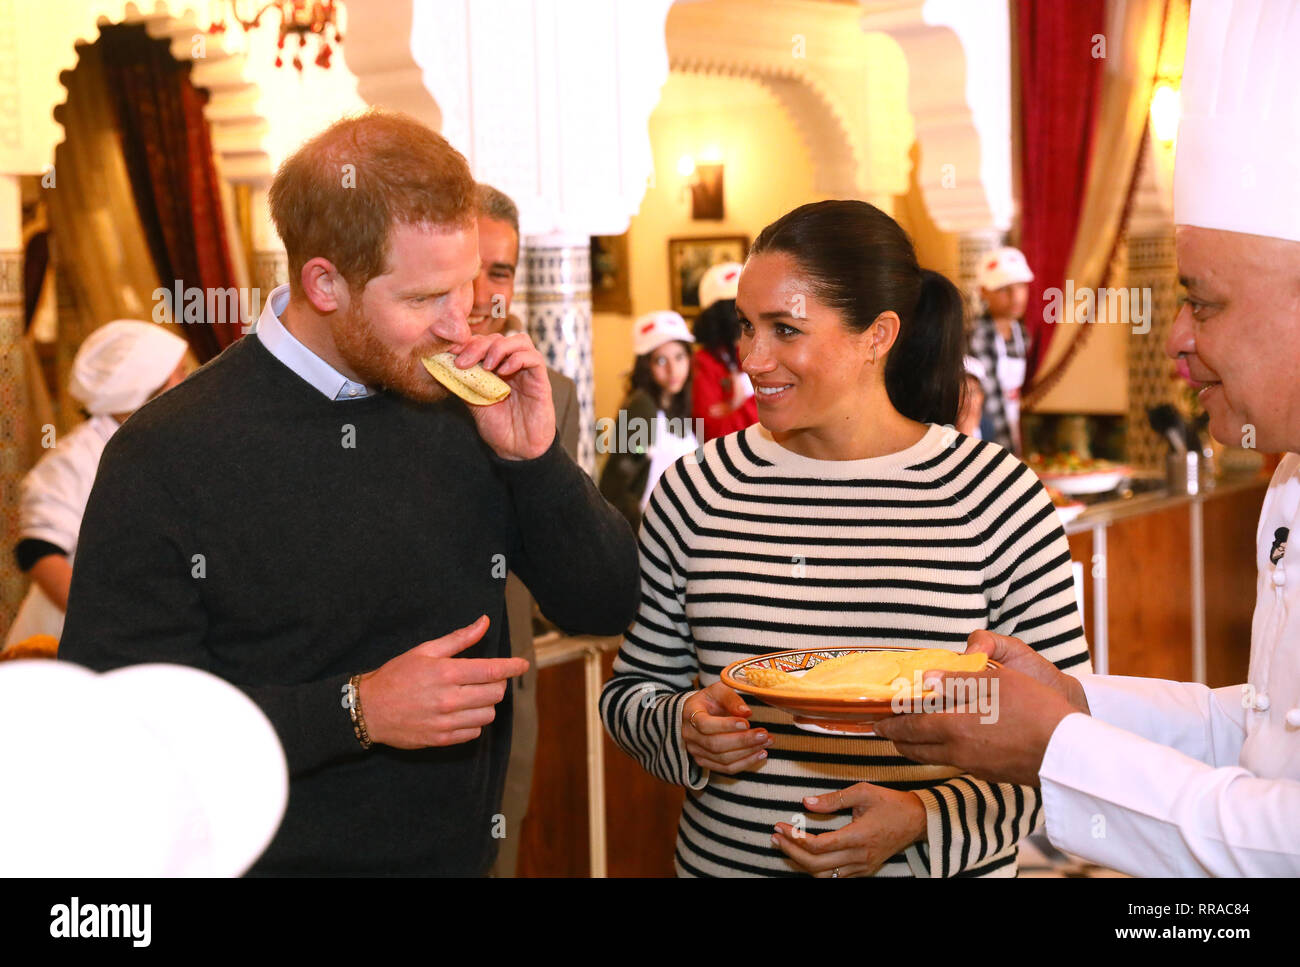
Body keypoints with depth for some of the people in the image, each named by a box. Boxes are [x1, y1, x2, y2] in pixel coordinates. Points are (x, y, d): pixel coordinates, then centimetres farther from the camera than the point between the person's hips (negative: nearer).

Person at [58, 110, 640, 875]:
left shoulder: (465, 409, -5)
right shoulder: (167, 458, -18)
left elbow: (605, 606, 0)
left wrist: (535, 457, -16)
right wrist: (354, 712, -25)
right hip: (276, 854, -5)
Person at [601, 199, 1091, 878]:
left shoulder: (999, 499, -9)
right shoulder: (696, 491, -3)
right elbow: (633, 687, 6)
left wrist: (927, 817, -21)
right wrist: (682, 727, -15)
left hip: (938, 867, -2)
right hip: (724, 859, 2)